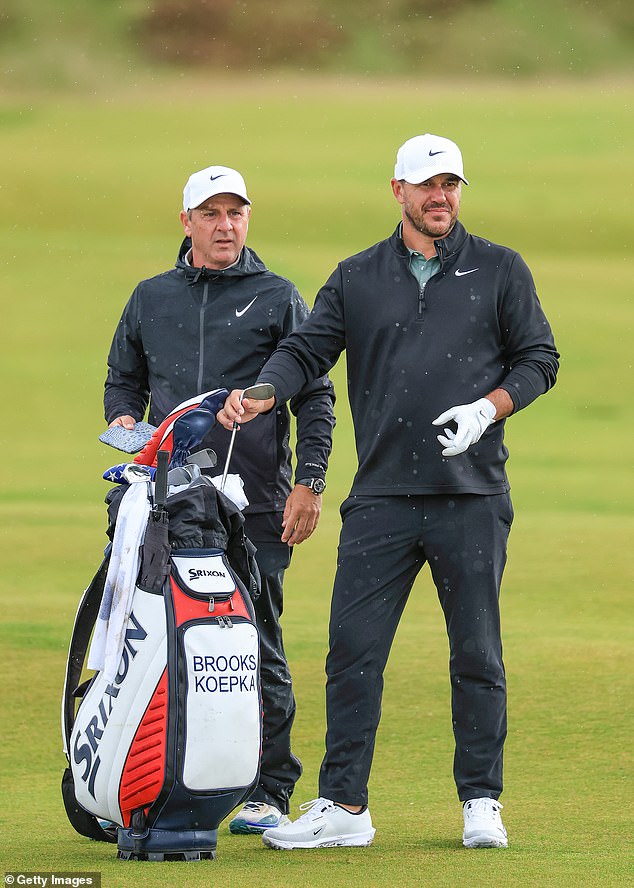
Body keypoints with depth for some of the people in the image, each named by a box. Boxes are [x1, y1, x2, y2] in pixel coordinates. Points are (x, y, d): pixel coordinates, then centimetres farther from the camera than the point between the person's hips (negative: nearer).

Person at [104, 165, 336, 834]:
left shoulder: (277, 298, 8)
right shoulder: (150, 299, 17)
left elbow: (314, 396, 6)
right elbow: (123, 378, 25)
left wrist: (310, 482, -4)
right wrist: (125, 422, 3)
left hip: (257, 505, -3)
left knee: (258, 651, -3)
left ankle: (268, 793, 2)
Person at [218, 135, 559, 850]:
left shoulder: (499, 270, 7)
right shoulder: (358, 279, 11)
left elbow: (538, 359, 7)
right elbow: (306, 351, 4)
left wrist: (486, 409, -10)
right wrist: (259, 395, -15)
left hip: (473, 496, -1)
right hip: (380, 497, 1)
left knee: (476, 653, 2)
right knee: (353, 648, -3)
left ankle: (481, 803, 12)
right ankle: (343, 806, 2)